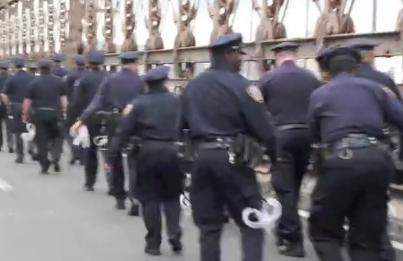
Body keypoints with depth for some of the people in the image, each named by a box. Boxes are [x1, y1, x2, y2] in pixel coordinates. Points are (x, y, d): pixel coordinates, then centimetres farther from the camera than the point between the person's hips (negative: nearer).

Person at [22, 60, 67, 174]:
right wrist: (64, 111, 6)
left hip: (39, 114, 0)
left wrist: (25, 114, 7)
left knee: (41, 140, 6)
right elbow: (63, 98, 0)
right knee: (57, 137, 14)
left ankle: (44, 165, 8)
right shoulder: (59, 81, 2)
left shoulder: (34, 82, 0)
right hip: (55, 113, 0)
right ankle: (55, 158, -6)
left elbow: (27, 100, 0)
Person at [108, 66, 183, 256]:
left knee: (149, 197, 8)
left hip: (148, 152, -1)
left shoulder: (138, 103, 0)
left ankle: (153, 242, 10)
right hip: (171, 151, 1)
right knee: (171, 195, 17)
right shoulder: (176, 101, 5)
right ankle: (174, 233, 1)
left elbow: (124, 132, -2)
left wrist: (111, 157, 1)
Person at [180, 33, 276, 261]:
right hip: (231, 157, -6)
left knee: (209, 225, 12)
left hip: (201, 156, 6)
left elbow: (182, 123, 15)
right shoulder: (242, 86, -9)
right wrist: (276, 156, 0)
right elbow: (262, 128, -11)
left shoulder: (193, 85, 12)